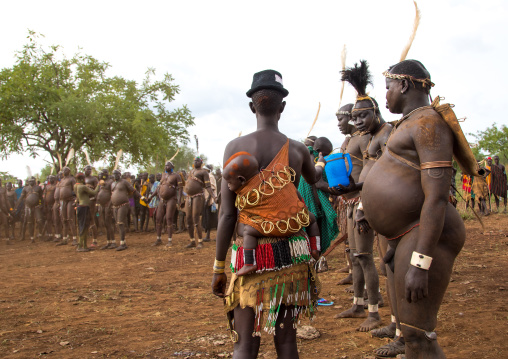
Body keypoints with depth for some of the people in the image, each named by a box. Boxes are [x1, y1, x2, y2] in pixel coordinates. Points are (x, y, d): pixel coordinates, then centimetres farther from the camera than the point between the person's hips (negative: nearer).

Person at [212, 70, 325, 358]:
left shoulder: (236, 147, -4)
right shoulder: (298, 149, 4)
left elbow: (227, 213, -6)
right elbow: (314, 179, 28)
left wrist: (219, 267, 2)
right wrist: (321, 164, 53)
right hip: (291, 251, 2)